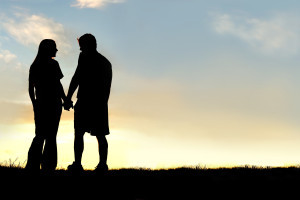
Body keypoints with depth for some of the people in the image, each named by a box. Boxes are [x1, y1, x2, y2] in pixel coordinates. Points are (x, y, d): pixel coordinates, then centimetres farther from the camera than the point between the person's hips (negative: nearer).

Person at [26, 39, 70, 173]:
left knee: (40, 135, 11)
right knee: (51, 136, -3)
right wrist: (66, 100, -3)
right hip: (53, 103, -5)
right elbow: (58, 85, -11)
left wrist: (34, 104, 17)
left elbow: (31, 88, 10)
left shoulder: (34, 65, 10)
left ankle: (32, 165, 3)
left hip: (39, 103, 5)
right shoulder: (53, 64, -6)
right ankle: (48, 167, -7)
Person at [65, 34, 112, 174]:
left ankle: (77, 164, -13)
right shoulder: (106, 62, 20)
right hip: (101, 104, 7)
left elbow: (76, 78, -10)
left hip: (85, 102, -6)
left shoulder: (85, 58, -2)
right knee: (100, 135, 7)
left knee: (79, 133, -6)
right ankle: (103, 164, -2)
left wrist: (68, 99, -9)